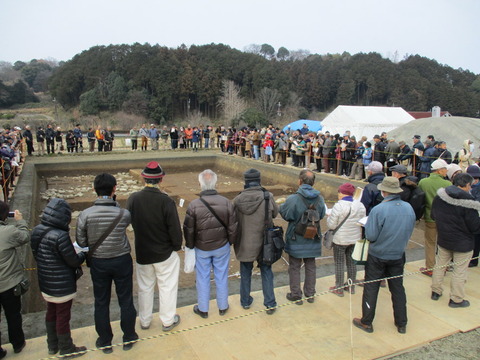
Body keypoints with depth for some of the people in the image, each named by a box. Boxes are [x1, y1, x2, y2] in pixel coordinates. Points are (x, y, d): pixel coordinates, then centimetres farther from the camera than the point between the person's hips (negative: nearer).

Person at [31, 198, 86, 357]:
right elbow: (74, 261, -21)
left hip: (45, 284, 8)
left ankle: (52, 345, 43)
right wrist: (83, 254, 0)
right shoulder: (60, 236, -30)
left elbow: (37, 255, 7)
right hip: (62, 286, -8)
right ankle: (66, 349, 31)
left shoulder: (37, 231, -5)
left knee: (51, 313, 24)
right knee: (63, 317, 11)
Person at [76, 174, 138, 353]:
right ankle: (128, 338, 33)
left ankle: (105, 342, 33)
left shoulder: (85, 215, -16)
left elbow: (81, 242, -8)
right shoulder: (124, 214, -19)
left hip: (98, 263, 1)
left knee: (101, 303, 18)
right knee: (126, 300, 17)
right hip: (122, 261, -1)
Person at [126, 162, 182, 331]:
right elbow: (175, 228, -18)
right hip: (165, 254, -3)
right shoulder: (166, 201, -23)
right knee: (167, 287, 15)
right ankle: (168, 321, 30)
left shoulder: (133, 199, -13)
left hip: (142, 253, 3)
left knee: (145, 287, 21)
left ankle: (144, 321, 37)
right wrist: (177, 246, 0)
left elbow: (130, 222, 2)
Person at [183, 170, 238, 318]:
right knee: (221, 277, 17)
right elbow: (233, 227, -6)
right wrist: (231, 242, 11)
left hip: (201, 249, -1)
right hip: (222, 247, 1)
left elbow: (189, 230, -9)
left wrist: (190, 245, 8)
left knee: (203, 278, 15)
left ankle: (203, 309, 31)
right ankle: (222, 307, 33)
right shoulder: (226, 203, -14)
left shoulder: (194, 205, -19)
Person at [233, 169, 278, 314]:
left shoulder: (238, 200, -13)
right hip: (263, 243, -1)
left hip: (245, 243, 1)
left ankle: (245, 301, 34)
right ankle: (270, 303, 21)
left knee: (245, 273, 19)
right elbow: (275, 213, -1)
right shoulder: (268, 197, -16)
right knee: (266, 272, 17)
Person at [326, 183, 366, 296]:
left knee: (339, 263, 6)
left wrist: (329, 218, 2)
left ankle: (339, 289, 16)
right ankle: (351, 286, 31)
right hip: (355, 239, 6)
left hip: (340, 240, -6)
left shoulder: (338, 206, -21)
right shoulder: (360, 205, -3)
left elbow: (331, 225, -18)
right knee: (351, 262, 18)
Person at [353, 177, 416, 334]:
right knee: (397, 288, 18)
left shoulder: (378, 210, -24)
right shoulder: (409, 208, -7)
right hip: (398, 255, 5)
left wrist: (367, 225, -2)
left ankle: (366, 322, 20)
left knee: (371, 288, 9)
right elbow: (409, 232, 5)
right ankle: (401, 323, 30)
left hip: (377, 255, -5)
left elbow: (371, 236, -21)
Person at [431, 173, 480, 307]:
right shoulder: (468, 201, -24)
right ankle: (456, 299, 22)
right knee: (459, 271, 9)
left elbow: (433, 216, 7)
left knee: (440, 265, 19)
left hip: (443, 239, 5)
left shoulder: (439, 195, -6)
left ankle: (436, 291, 31)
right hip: (463, 243, -5)